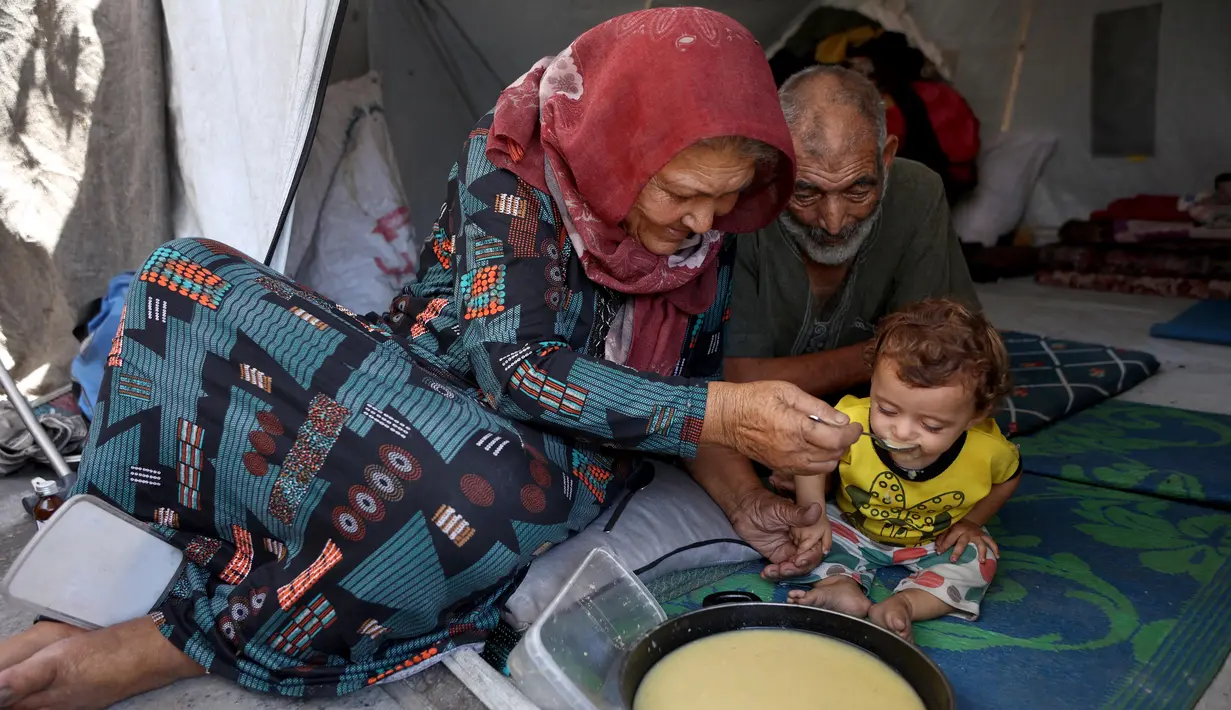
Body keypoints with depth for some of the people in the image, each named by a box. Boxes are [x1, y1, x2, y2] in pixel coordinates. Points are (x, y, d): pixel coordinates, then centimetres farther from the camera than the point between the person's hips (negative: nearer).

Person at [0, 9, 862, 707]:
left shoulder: (706, 234, -3)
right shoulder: (512, 165, -16)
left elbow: (689, 385, 8)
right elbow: (512, 364, -23)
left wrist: (741, 500, -8)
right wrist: (718, 411, -30)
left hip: (539, 468, 1)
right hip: (407, 390, 0)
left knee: (482, 486, -40)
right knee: (190, 281, -19)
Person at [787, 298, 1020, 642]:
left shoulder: (988, 450, -30)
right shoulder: (850, 424, -39)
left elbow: (1008, 476, -3)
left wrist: (971, 521, -9)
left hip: (935, 543, 1)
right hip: (854, 530, -1)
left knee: (977, 561, -19)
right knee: (812, 536, -19)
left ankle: (902, 605, -25)